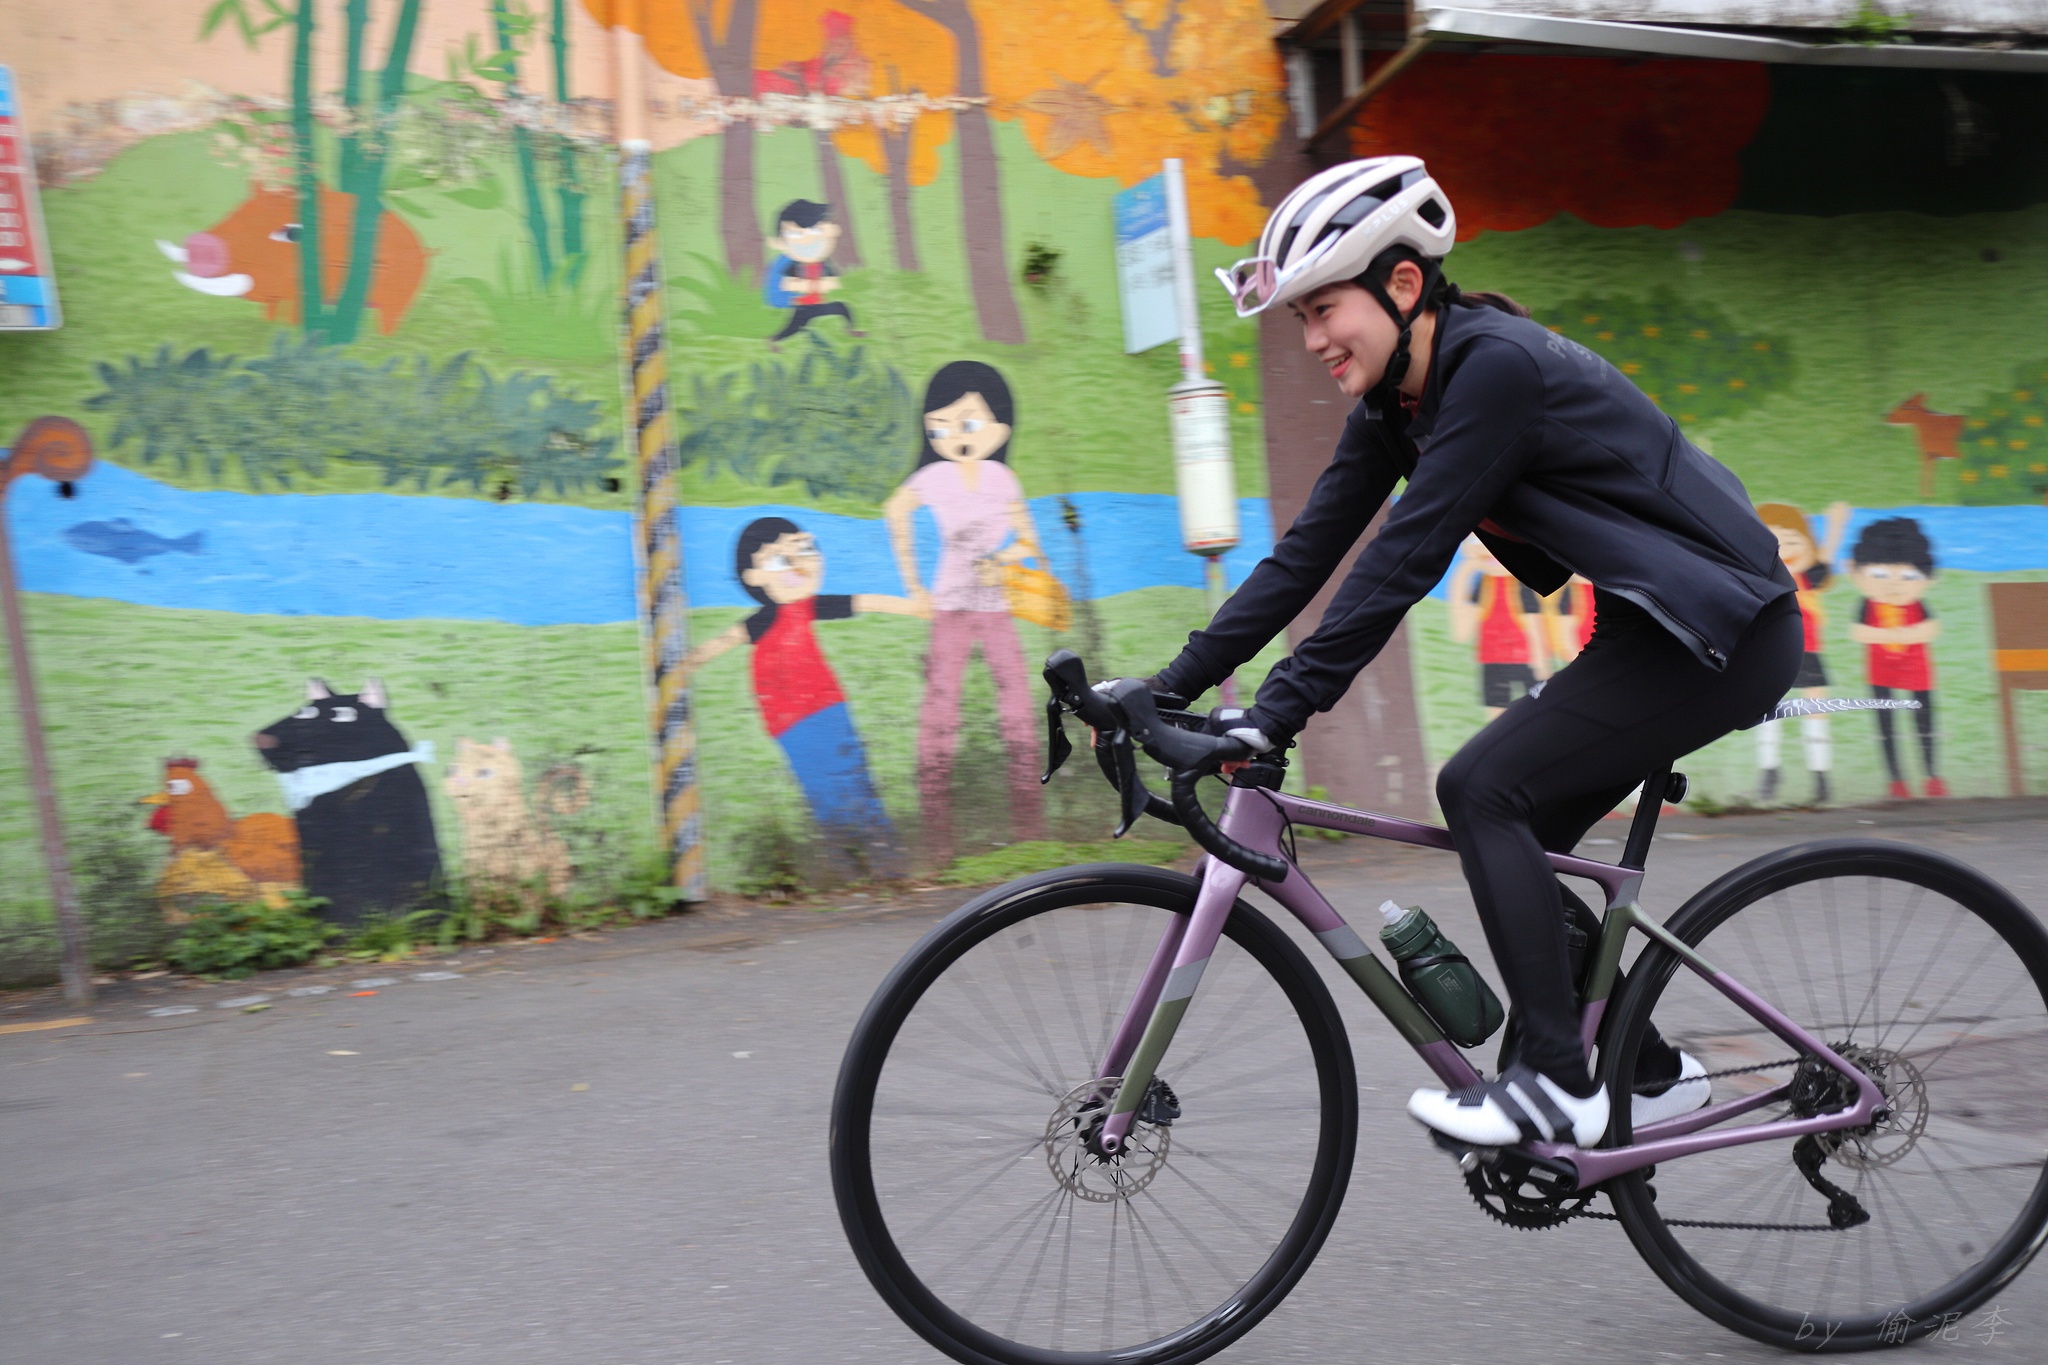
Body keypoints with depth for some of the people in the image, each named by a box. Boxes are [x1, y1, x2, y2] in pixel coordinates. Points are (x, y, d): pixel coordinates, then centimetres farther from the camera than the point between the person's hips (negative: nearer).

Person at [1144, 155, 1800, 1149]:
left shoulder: (1496, 366, -24)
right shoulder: (1393, 406, 3)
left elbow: (1403, 561, -30)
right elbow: (1306, 555, 2)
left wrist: (1278, 711, -31)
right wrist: (1169, 686, -4)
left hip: (1723, 634, -9)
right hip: (1654, 626, 9)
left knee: (1483, 790, -17)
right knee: (1514, 837, 7)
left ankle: (1556, 1083, -9)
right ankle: (1651, 1072, 21)